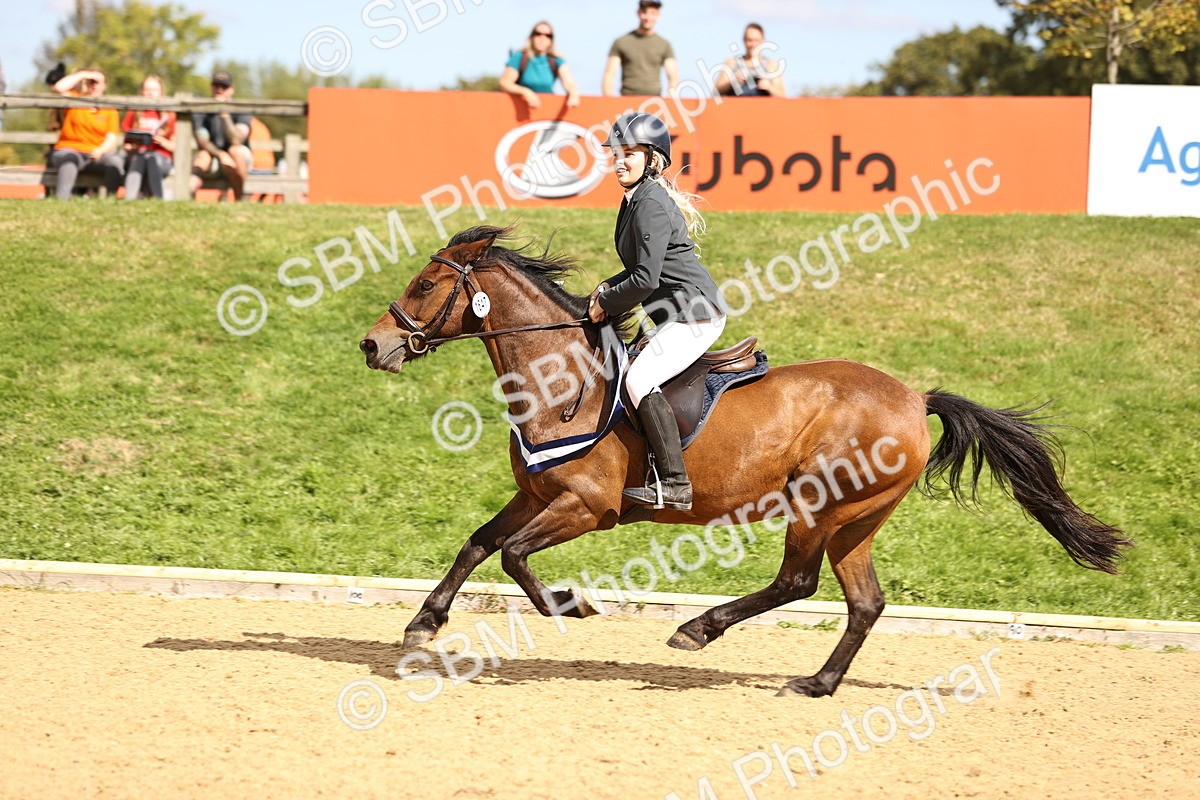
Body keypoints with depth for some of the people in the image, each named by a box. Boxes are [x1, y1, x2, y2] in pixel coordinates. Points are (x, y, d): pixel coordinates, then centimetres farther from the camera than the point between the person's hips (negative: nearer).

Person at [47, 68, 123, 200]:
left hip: (96, 154, 2)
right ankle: (61, 198, -49)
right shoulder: (74, 99, 13)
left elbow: (112, 139, 4)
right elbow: (59, 88, -8)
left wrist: (100, 150, -18)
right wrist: (82, 75, -1)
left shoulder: (109, 110, 14)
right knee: (70, 159, -38)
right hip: (69, 150, -2)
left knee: (116, 160, -29)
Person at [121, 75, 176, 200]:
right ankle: (129, 198, -59)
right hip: (135, 157, 1)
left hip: (161, 158, -1)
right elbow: (126, 144, 15)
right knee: (138, 158, -36)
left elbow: (174, 146, 9)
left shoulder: (168, 116, 13)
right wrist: (130, 146, -9)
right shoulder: (133, 113, 18)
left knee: (152, 159, -37)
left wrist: (161, 141, -11)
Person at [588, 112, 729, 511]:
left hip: (694, 314, -11)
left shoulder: (651, 205, -17)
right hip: (680, 314, 11)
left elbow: (646, 279, -22)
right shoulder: (637, 199, 15)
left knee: (640, 380, -23)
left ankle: (674, 483, -26)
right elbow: (645, 267, 24)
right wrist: (608, 288, 8)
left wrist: (606, 304, -8)